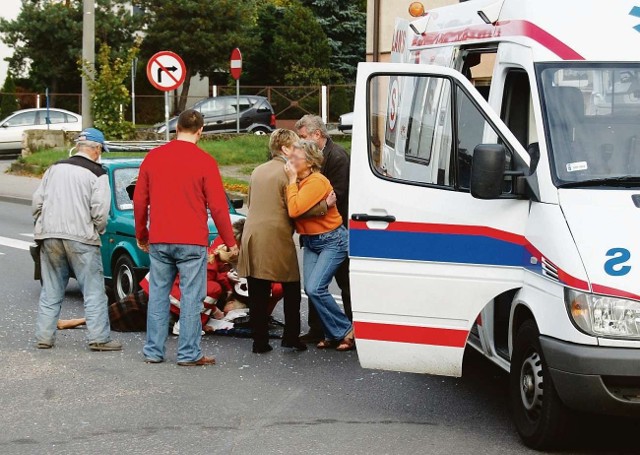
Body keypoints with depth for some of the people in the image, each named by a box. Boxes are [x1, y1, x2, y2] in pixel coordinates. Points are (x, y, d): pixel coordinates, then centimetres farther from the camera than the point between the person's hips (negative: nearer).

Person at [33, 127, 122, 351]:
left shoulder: (55, 168, 11)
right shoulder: (97, 174, -5)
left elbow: (38, 201, 11)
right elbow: (100, 211, -11)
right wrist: (98, 230, 7)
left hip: (49, 235, 5)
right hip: (81, 238, -5)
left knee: (51, 291, 13)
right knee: (93, 290, 1)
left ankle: (44, 336, 14)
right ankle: (99, 338, -1)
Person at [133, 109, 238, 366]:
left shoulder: (153, 157, 5)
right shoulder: (204, 162, -6)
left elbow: (139, 200, 10)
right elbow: (217, 206, -5)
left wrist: (141, 235, 22)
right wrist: (230, 242, 4)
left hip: (159, 241, 4)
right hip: (192, 242, -4)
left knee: (158, 295, 10)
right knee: (191, 297, 0)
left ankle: (153, 351, 13)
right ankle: (189, 354, 1)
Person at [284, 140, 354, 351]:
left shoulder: (317, 181, -22)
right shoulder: (299, 182, 3)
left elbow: (295, 209, -30)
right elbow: (292, 209, -3)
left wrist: (292, 180, -23)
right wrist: (293, 180, -6)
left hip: (332, 240, -8)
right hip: (310, 241, 8)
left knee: (315, 288, -16)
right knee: (310, 288, 0)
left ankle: (346, 331, -1)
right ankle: (333, 334, 14)